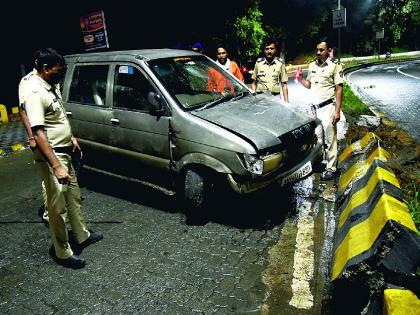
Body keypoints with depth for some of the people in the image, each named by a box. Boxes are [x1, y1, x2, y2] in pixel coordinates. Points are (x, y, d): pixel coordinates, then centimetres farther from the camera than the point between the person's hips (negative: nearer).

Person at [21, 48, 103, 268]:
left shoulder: (51, 85, 7)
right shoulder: (35, 93, -23)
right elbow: (38, 134, -30)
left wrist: (70, 137, 22)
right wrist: (56, 166, -34)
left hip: (64, 151, 10)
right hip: (50, 156, -10)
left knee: (73, 196, 20)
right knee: (58, 206, 1)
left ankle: (82, 235, 37)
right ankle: (62, 253, 16)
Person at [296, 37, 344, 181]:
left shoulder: (334, 66, -5)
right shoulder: (312, 65, 12)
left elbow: (339, 89, -7)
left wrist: (337, 111, -14)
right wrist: (300, 79, -1)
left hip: (328, 107, -5)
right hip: (314, 107, 5)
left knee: (330, 139, -2)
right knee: (317, 137, 11)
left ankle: (331, 168, 4)